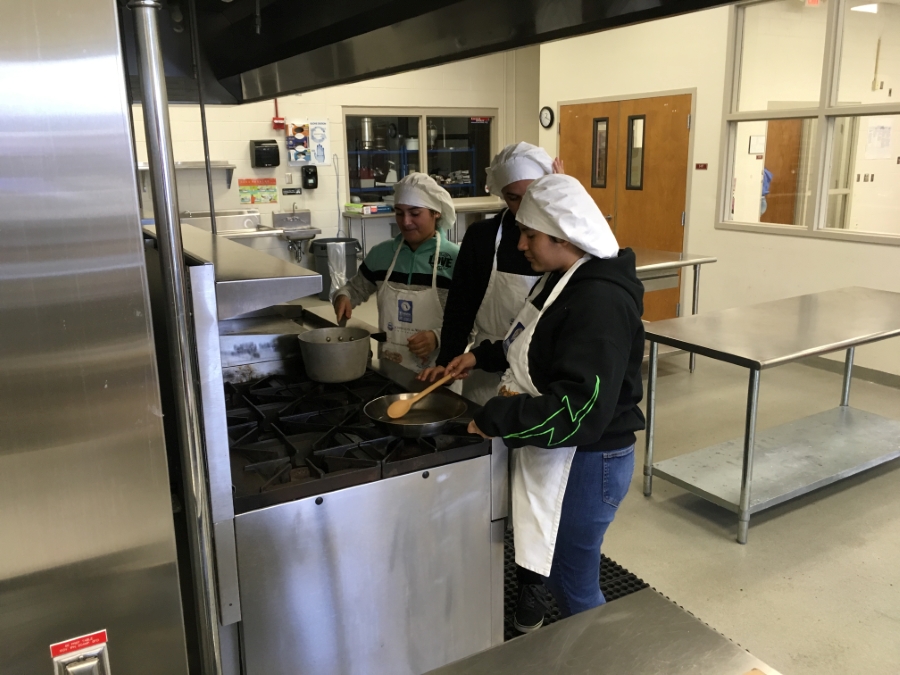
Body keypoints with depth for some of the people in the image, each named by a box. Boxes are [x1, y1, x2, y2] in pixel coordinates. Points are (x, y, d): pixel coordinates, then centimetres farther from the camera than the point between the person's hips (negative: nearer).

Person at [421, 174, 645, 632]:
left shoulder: (600, 301, -25)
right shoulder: (562, 280, 7)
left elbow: (581, 407, -32)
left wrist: (498, 418, -25)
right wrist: (482, 357, 11)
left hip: (586, 462, -9)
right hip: (550, 454, 9)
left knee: (573, 586, 9)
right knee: (551, 569, 23)